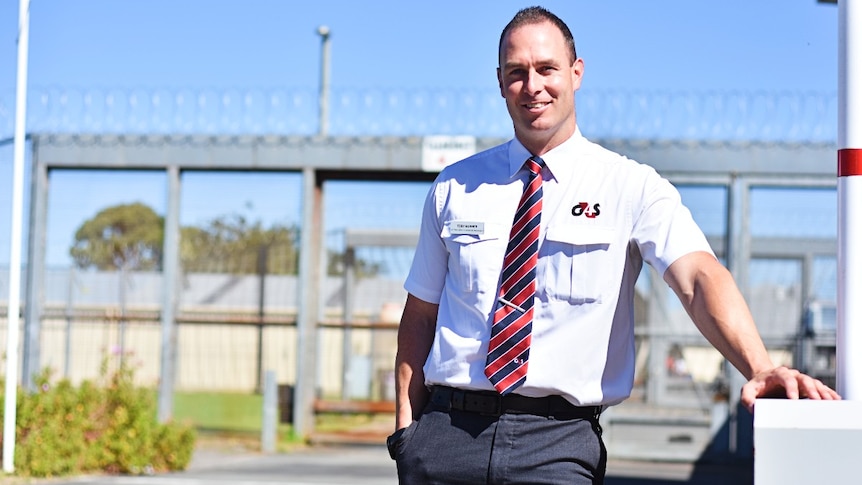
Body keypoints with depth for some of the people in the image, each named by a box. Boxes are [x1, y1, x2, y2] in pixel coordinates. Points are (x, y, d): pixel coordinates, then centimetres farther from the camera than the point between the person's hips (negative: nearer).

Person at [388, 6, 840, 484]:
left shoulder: (632, 187, 0)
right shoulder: (454, 188, 10)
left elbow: (698, 276, -16)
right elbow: (420, 314, 13)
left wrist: (760, 368, -33)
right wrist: (406, 426, 1)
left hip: (558, 443, -2)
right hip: (447, 426, 2)